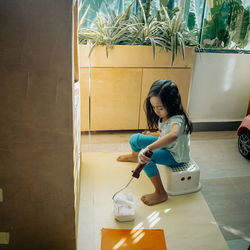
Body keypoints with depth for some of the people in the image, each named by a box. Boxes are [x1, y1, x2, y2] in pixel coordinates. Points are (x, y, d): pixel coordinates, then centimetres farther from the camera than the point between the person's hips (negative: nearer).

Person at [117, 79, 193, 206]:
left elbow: (173, 135, -60)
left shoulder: (178, 119, -35)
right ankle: (134, 156, 45)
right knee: (134, 138, 6)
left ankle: (160, 193, -17)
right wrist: (152, 135, 12)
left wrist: (149, 148, -66)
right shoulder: (163, 115, -8)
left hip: (176, 155, -8)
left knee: (145, 157, -30)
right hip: (164, 145, 8)